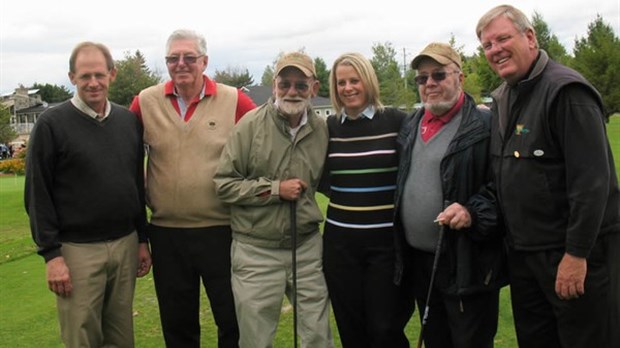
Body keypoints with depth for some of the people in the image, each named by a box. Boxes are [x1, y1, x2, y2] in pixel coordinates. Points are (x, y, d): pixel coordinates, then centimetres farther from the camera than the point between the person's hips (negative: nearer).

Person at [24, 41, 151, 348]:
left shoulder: (129, 121, 8)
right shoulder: (52, 124, -6)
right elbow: (37, 195, -7)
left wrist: (142, 239, 12)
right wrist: (51, 254, -11)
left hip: (125, 245, 4)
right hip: (77, 250, -4)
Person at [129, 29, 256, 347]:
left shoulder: (234, 101, -5)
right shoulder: (146, 102, 1)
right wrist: (142, 196, 6)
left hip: (222, 229, -2)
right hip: (166, 232, 2)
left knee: (233, 319, 10)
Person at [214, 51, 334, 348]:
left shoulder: (322, 129, 2)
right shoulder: (251, 124, -8)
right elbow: (224, 184, -8)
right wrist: (275, 189, -14)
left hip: (307, 246, 3)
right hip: (256, 249, -3)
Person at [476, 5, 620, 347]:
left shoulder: (566, 91, -16)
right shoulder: (502, 98, 11)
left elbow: (591, 180, -21)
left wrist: (577, 253, -21)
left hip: (575, 253, -8)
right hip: (523, 251, 8)